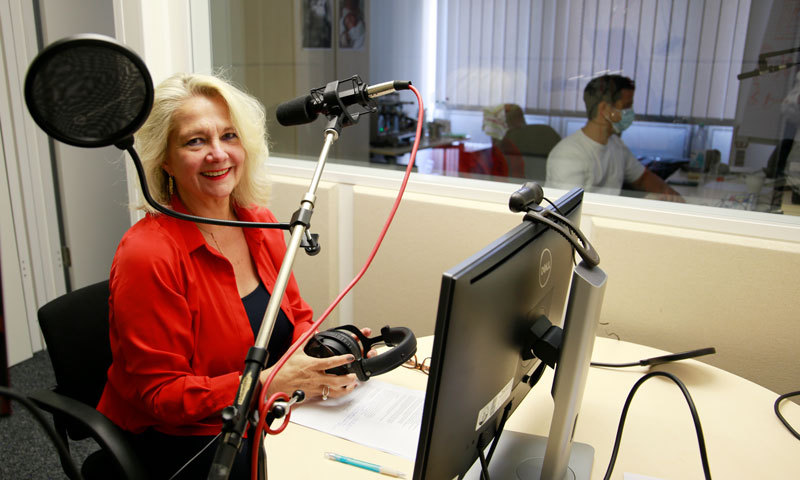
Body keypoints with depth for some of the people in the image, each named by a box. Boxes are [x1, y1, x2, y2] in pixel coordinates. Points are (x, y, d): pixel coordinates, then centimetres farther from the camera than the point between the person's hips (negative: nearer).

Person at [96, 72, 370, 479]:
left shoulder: (261, 225, 0)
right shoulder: (147, 256, -21)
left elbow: (296, 319, 9)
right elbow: (159, 394, -18)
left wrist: (324, 355, -14)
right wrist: (272, 381, -29)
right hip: (181, 441, -6)